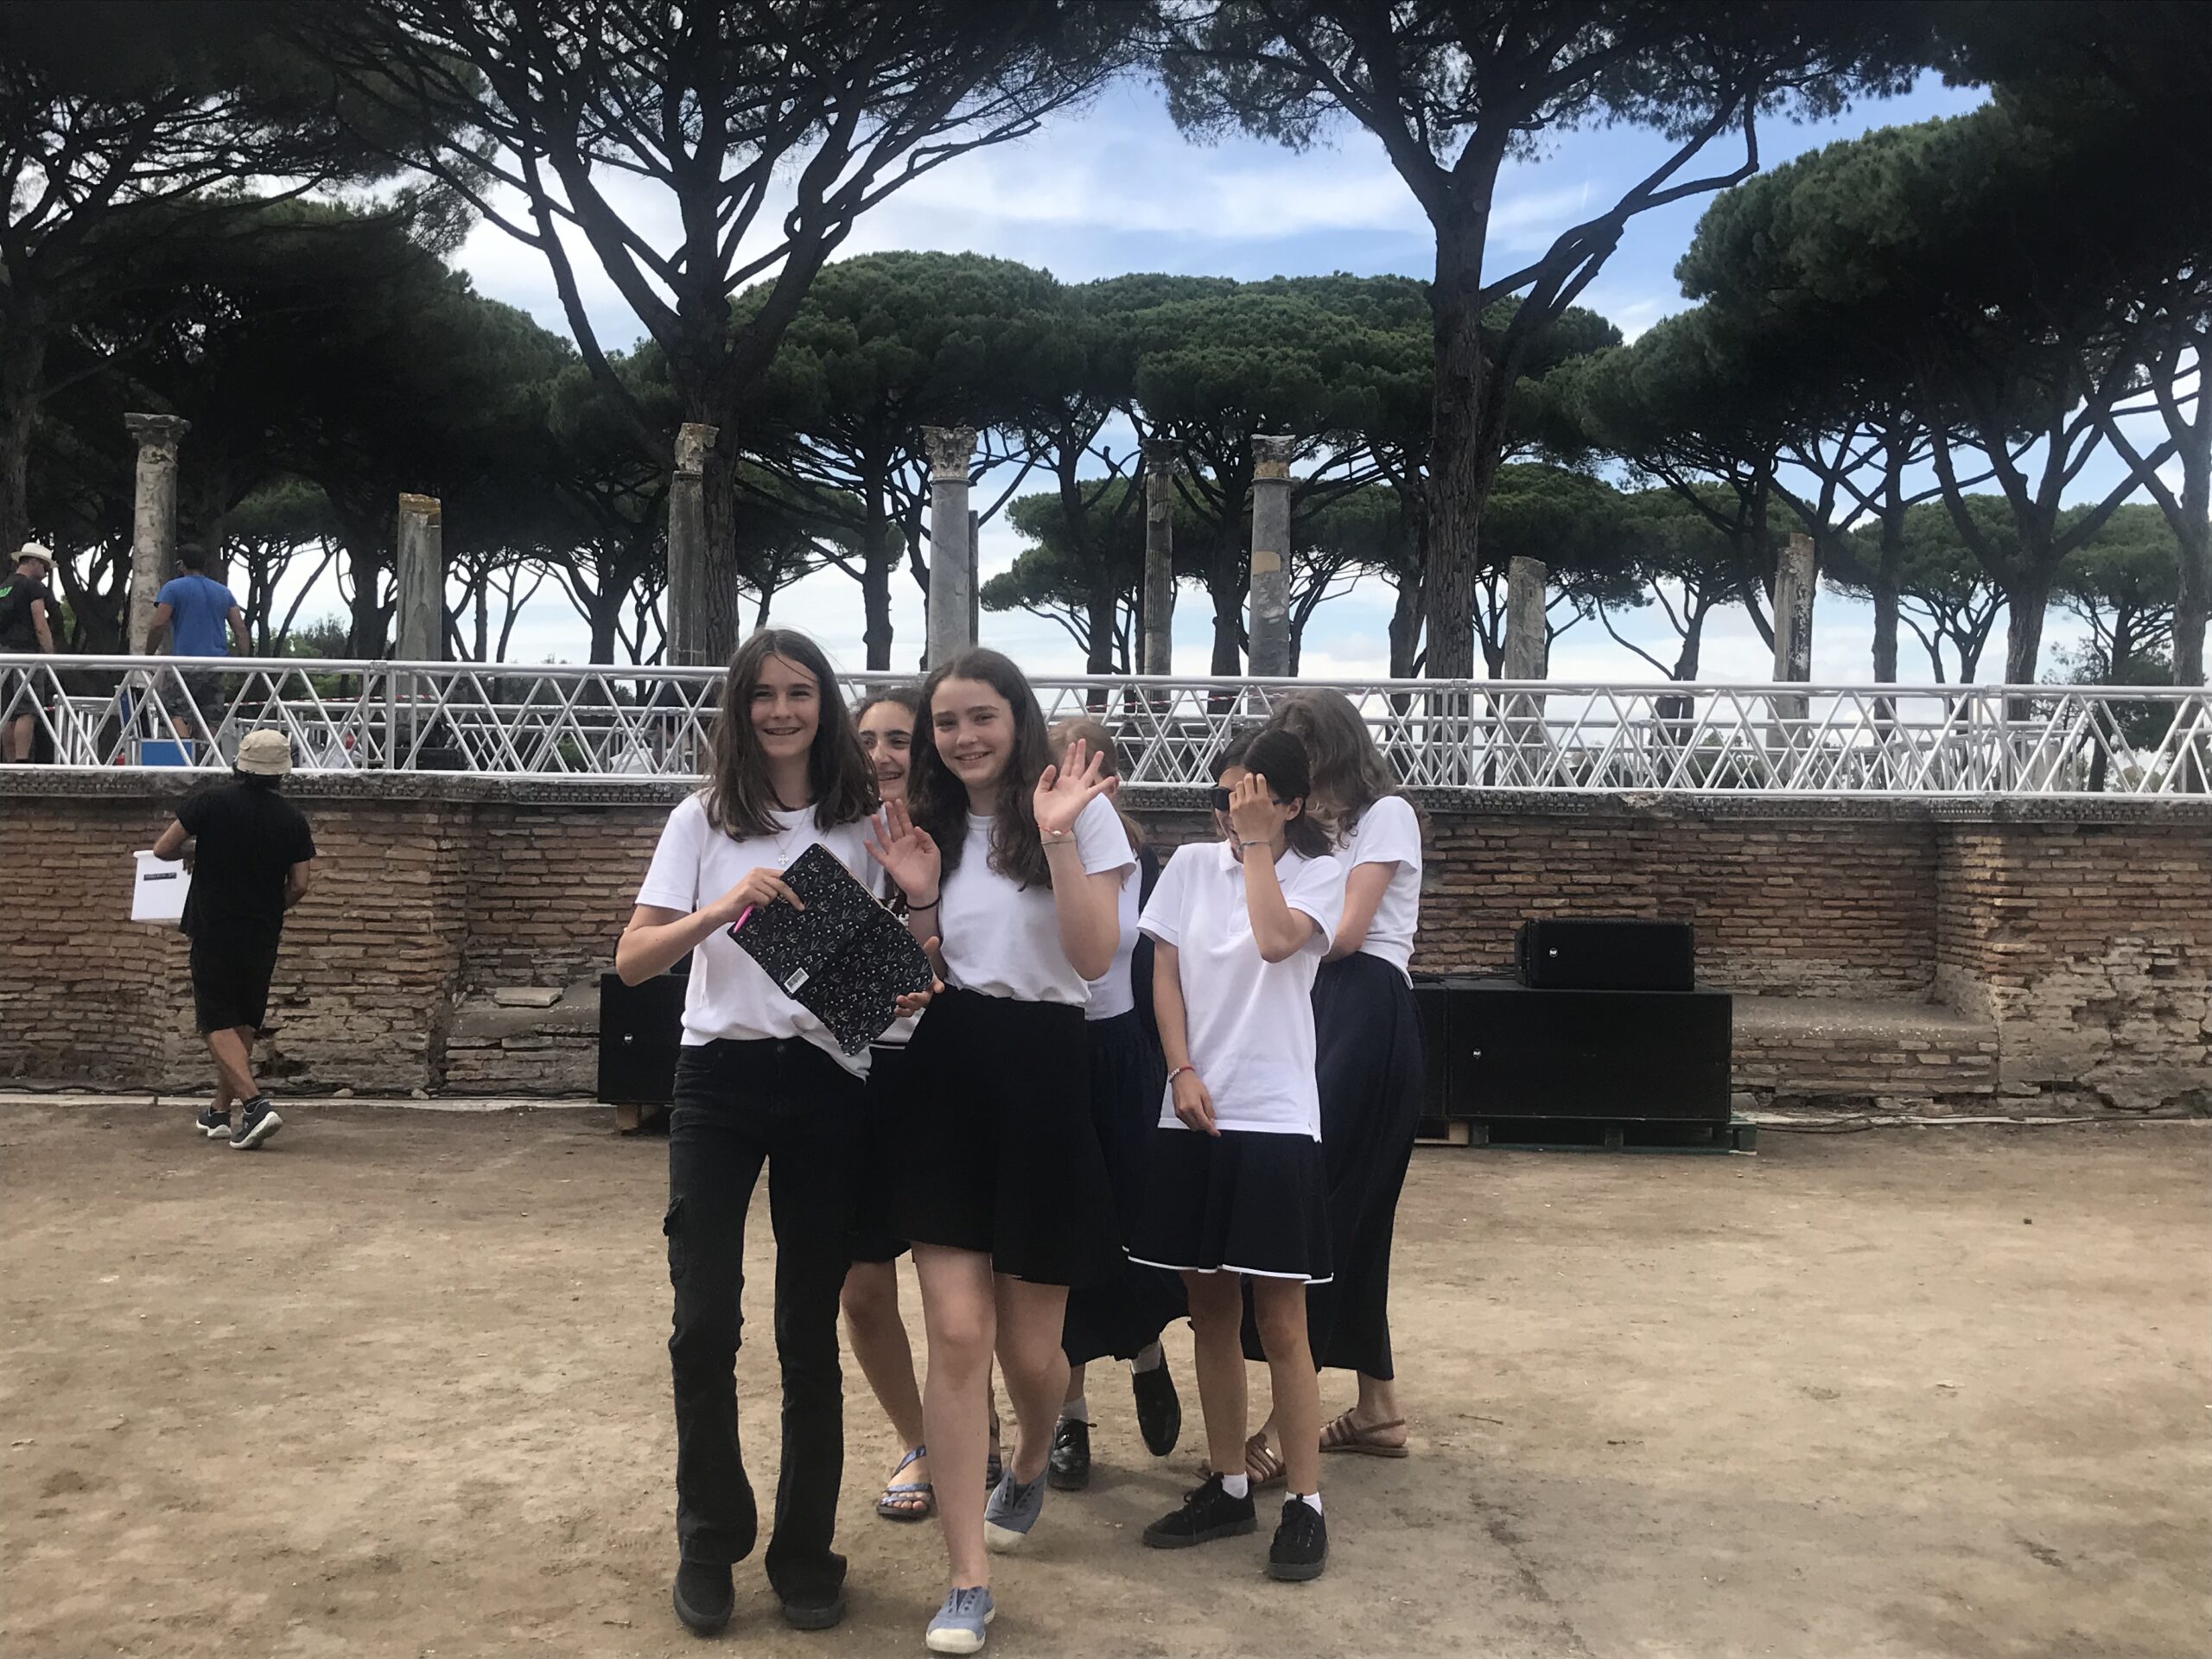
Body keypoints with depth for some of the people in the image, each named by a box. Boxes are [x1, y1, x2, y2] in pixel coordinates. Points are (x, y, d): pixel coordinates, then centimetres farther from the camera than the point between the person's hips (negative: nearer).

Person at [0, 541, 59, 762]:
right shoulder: (33, 587, -5)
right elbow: (41, 628, -12)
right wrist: (51, 657, -11)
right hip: (23, 653, -8)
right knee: (27, 711, -12)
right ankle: (22, 760, -21)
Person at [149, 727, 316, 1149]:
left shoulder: (211, 803, -8)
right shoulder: (293, 819, -1)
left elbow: (162, 849, -4)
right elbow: (299, 886, -1)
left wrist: (192, 853, 17)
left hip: (214, 931, -3)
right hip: (263, 936, 3)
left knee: (217, 1024, -1)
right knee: (244, 1023, 15)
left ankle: (255, 1104, -18)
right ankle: (219, 1113, 22)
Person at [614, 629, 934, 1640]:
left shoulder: (864, 823, 3)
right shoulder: (705, 818, 1)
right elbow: (631, 960, -5)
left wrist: (908, 988, -13)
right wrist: (722, 909, -22)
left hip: (829, 1086, 1)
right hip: (721, 1078, 0)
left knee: (809, 1330, 8)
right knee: (704, 1322, -2)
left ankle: (806, 1550, 23)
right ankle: (710, 1543, 19)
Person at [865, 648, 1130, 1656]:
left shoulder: (1078, 811, -3)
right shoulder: (931, 826, 11)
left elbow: (1094, 956, -14)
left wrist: (1058, 839, -23)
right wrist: (917, 898, -5)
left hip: (1040, 1075, -3)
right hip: (942, 1078, 3)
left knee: (1028, 1346, 6)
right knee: (957, 1336, -6)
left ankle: (1030, 1466, 42)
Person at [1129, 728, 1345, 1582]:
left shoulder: (1318, 872, -1)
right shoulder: (1190, 865, 9)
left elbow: (1276, 940, -20)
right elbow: (1166, 976, 6)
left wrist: (1255, 841, -11)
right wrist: (1183, 1072, -6)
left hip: (1275, 1119, -4)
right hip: (1193, 1114, 4)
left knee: (1280, 1320, -2)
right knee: (1209, 1307, 11)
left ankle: (1305, 1504, 7)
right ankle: (1226, 1488, 22)